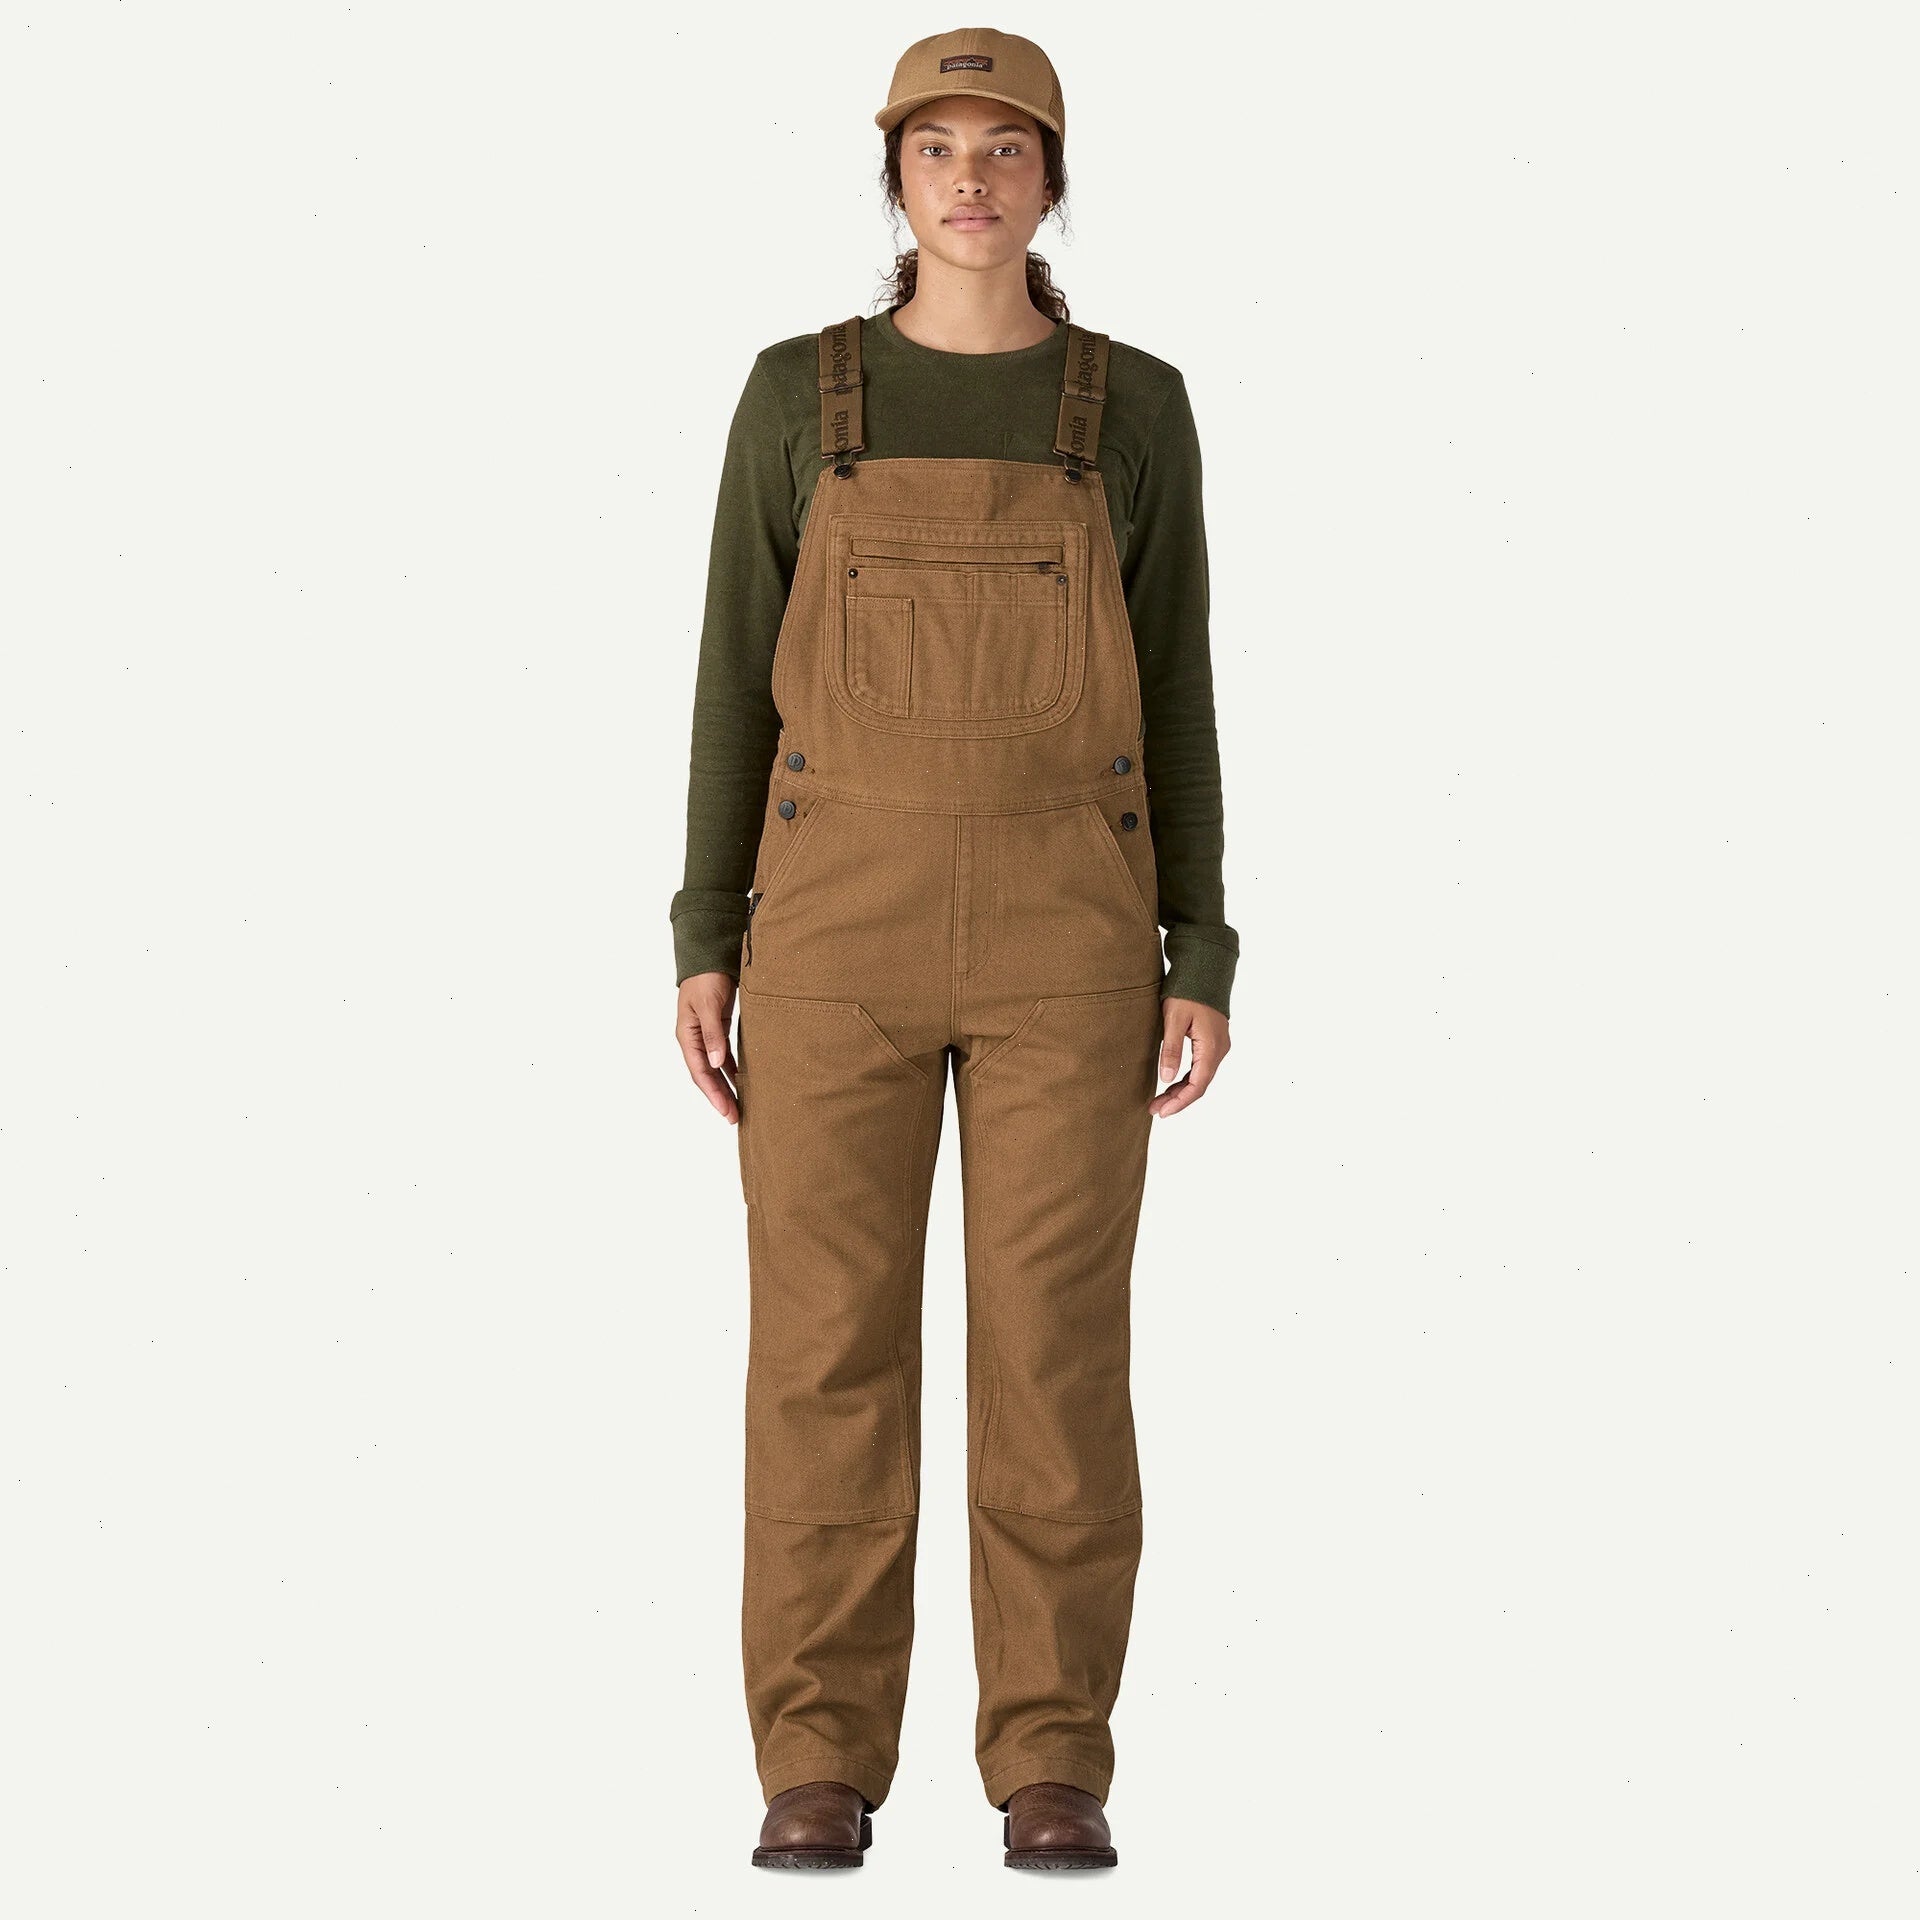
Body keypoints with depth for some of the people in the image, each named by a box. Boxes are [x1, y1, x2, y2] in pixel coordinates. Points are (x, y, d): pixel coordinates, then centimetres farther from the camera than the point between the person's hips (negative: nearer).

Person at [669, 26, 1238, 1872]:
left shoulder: (1133, 407, 7)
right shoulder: (798, 395, 7)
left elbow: (1173, 690, 7)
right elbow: (739, 678, 7)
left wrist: (1199, 958, 0)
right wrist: (708, 943, 0)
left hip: (1064, 926, 0)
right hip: (843, 916, 0)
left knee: (1054, 1340, -2)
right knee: (826, 1339, -2)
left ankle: (1050, 1764, 9)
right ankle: (821, 1766, 9)